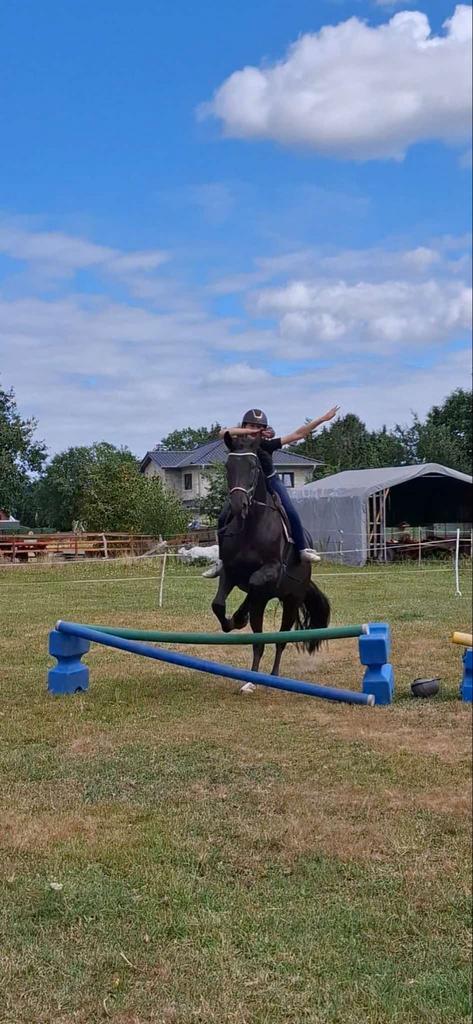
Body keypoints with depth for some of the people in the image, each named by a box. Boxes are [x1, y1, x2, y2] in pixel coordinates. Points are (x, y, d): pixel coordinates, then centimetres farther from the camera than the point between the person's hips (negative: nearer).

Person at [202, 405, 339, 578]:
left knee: (291, 514, -20)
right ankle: (223, 559, 0)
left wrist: (323, 419, -16)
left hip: (271, 484, 0)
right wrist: (251, 432, -33)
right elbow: (224, 432, -36)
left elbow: (296, 435, -13)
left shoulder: (267, 445, -13)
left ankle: (303, 550, -3)